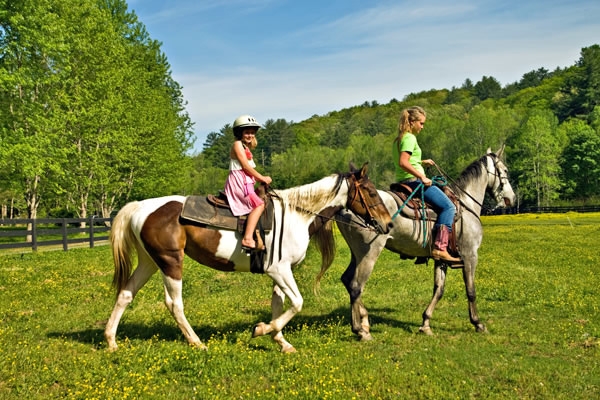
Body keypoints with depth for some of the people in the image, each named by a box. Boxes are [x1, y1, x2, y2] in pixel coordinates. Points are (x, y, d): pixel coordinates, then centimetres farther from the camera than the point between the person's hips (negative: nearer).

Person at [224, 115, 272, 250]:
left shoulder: (246, 148, 25)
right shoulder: (237, 144, -4)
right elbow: (245, 166, -12)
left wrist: (260, 179, 7)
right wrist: (262, 178, -7)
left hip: (246, 183, 10)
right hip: (238, 182, -10)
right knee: (259, 204, -23)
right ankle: (247, 239, -34)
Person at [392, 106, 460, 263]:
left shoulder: (399, 139, 17)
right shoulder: (410, 138, -13)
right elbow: (403, 163, -26)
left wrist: (422, 162, 19)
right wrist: (422, 177, -24)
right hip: (414, 181, -11)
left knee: (445, 206, 25)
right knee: (449, 207, -15)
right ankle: (439, 248, -24)